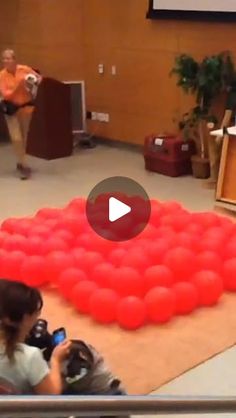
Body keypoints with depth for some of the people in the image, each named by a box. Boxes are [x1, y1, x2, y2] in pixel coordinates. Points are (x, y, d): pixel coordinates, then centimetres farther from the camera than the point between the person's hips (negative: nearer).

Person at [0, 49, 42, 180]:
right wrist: (18, 86, -27)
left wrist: (36, 81, -19)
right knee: (16, 138, -12)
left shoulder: (24, 69, -11)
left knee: (24, 137, 14)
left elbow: (39, 77, 4)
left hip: (26, 107, 2)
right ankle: (23, 165, 1)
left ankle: (21, 163, 32)